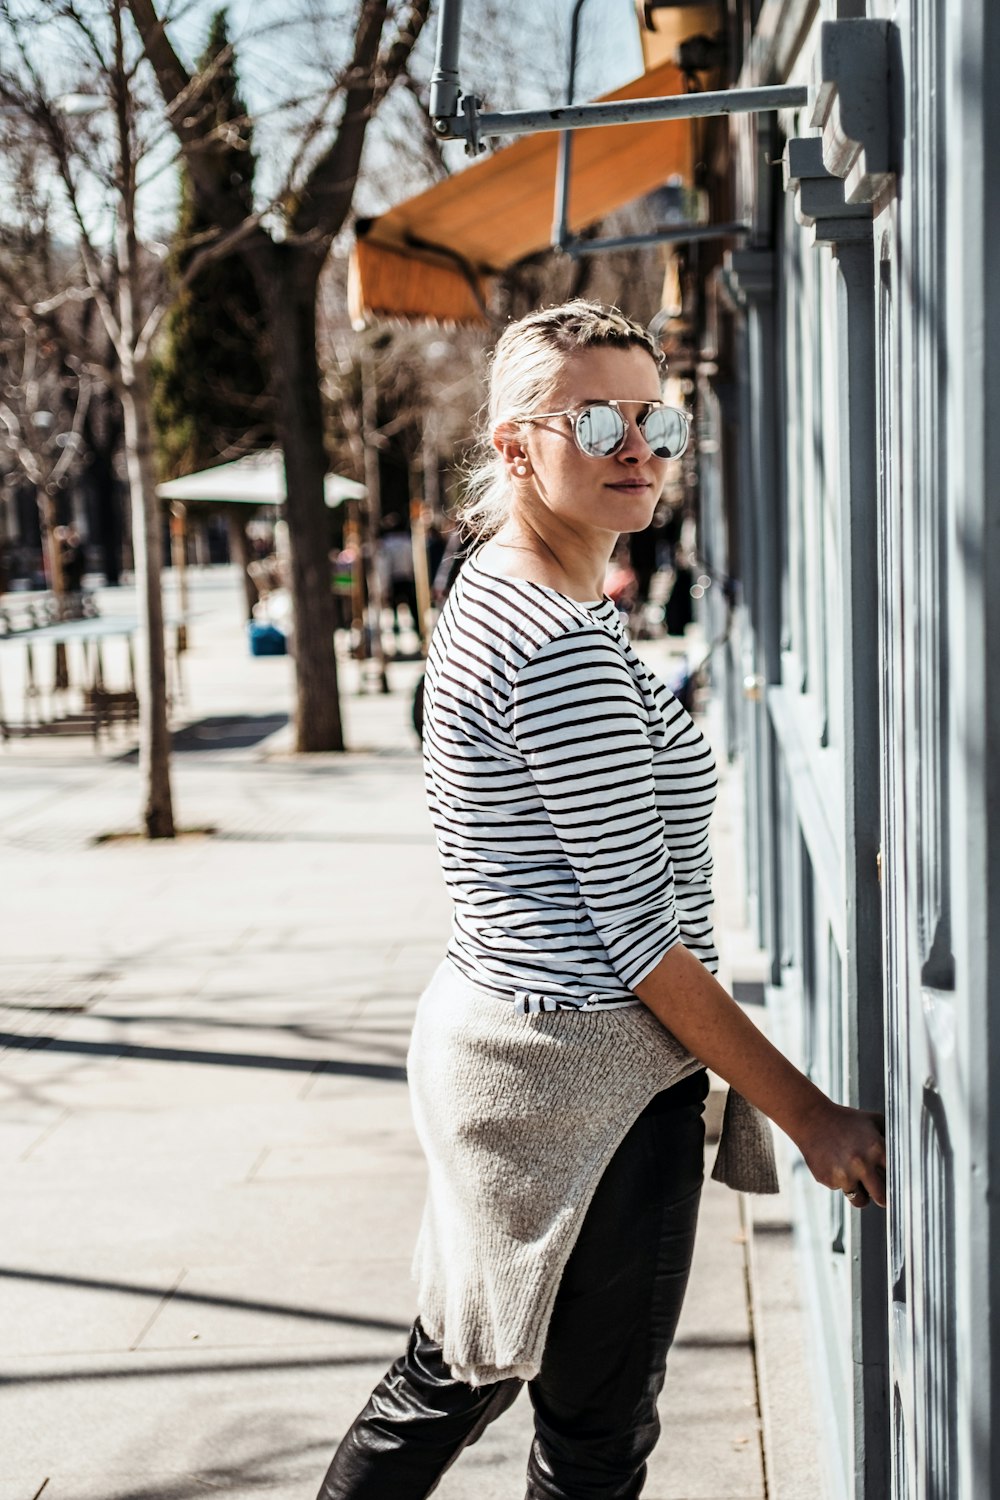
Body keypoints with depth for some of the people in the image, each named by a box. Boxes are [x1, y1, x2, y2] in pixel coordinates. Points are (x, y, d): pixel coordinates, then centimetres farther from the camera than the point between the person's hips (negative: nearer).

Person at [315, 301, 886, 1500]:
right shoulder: (565, 646, -21)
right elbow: (640, 932, -20)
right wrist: (808, 1113, -13)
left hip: (493, 1031, 10)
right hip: (587, 1077, -10)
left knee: (451, 1377, 21)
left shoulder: (495, 593, 10)